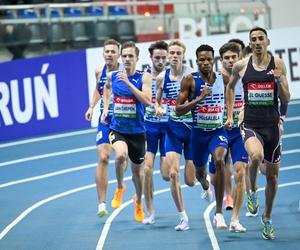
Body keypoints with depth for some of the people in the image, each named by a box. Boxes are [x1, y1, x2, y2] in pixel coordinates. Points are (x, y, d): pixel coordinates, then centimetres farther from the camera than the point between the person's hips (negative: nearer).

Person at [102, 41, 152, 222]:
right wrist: (105, 108, 14)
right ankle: (120, 187, -1)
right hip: (117, 128, 1)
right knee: (120, 155, -31)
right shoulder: (112, 76, 1)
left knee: (138, 169, 14)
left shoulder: (144, 77, -9)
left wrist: (128, 83, -25)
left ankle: (139, 203, 41)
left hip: (137, 131, 0)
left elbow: (147, 100, -22)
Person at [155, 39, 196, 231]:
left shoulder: (191, 74, -10)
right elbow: (157, 100, 15)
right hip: (173, 129, 3)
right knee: (173, 173, -13)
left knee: (190, 180, 0)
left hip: (192, 128, -3)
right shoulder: (162, 77, 2)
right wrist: (158, 108, -6)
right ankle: (183, 218, -2)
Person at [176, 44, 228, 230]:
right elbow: (178, 110, -11)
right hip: (199, 132, 1)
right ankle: (205, 184, 64)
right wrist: (199, 98, -22)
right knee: (200, 171, 19)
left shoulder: (223, 78, -1)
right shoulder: (190, 80, -9)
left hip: (218, 131, -1)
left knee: (219, 160, -30)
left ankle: (219, 213, -25)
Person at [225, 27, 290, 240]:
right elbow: (230, 86, 20)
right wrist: (230, 115, 15)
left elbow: (286, 98, 0)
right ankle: (253, 191, -4)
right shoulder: (241, 66, 1)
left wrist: (279, 81, -19)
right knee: (256, 156, -33)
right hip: (250, 124, -1)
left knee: (272, 174, 9)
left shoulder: (278, 64, 0)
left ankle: (267, 218, 29)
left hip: (272, 125, 1)